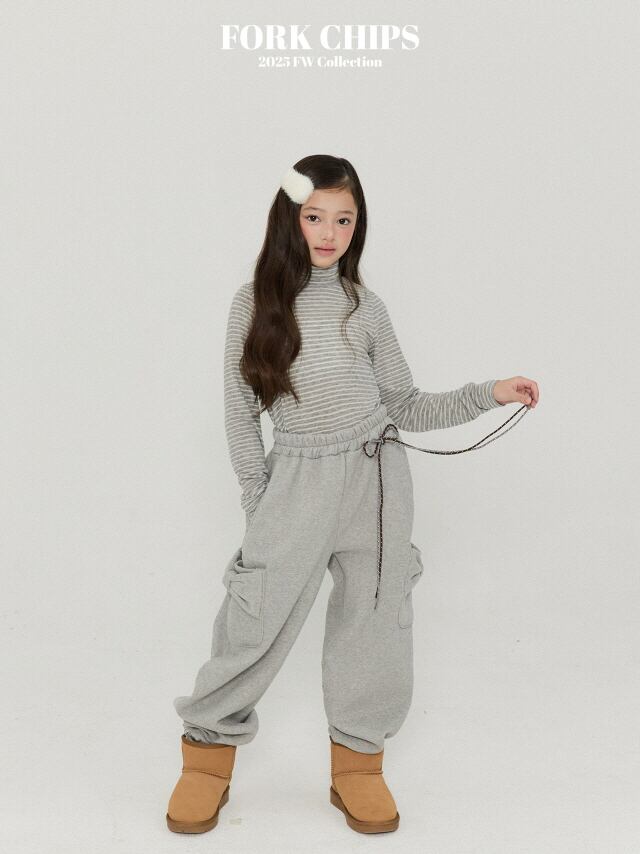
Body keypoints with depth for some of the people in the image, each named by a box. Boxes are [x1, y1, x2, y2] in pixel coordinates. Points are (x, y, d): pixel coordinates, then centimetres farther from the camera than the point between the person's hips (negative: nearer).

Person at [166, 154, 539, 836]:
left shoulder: (363, 306, 3)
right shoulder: (253, 302, -1)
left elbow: (405, 407, 8)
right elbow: (239, 411, 2)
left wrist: (489, 394, -2)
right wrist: (259, 503, 1)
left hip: (375, 476, 2)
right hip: (296, 479, -2)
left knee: (373, 619, 8)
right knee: (256, 619, -3)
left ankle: (357, 762, 25)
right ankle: (210, 753, 19)